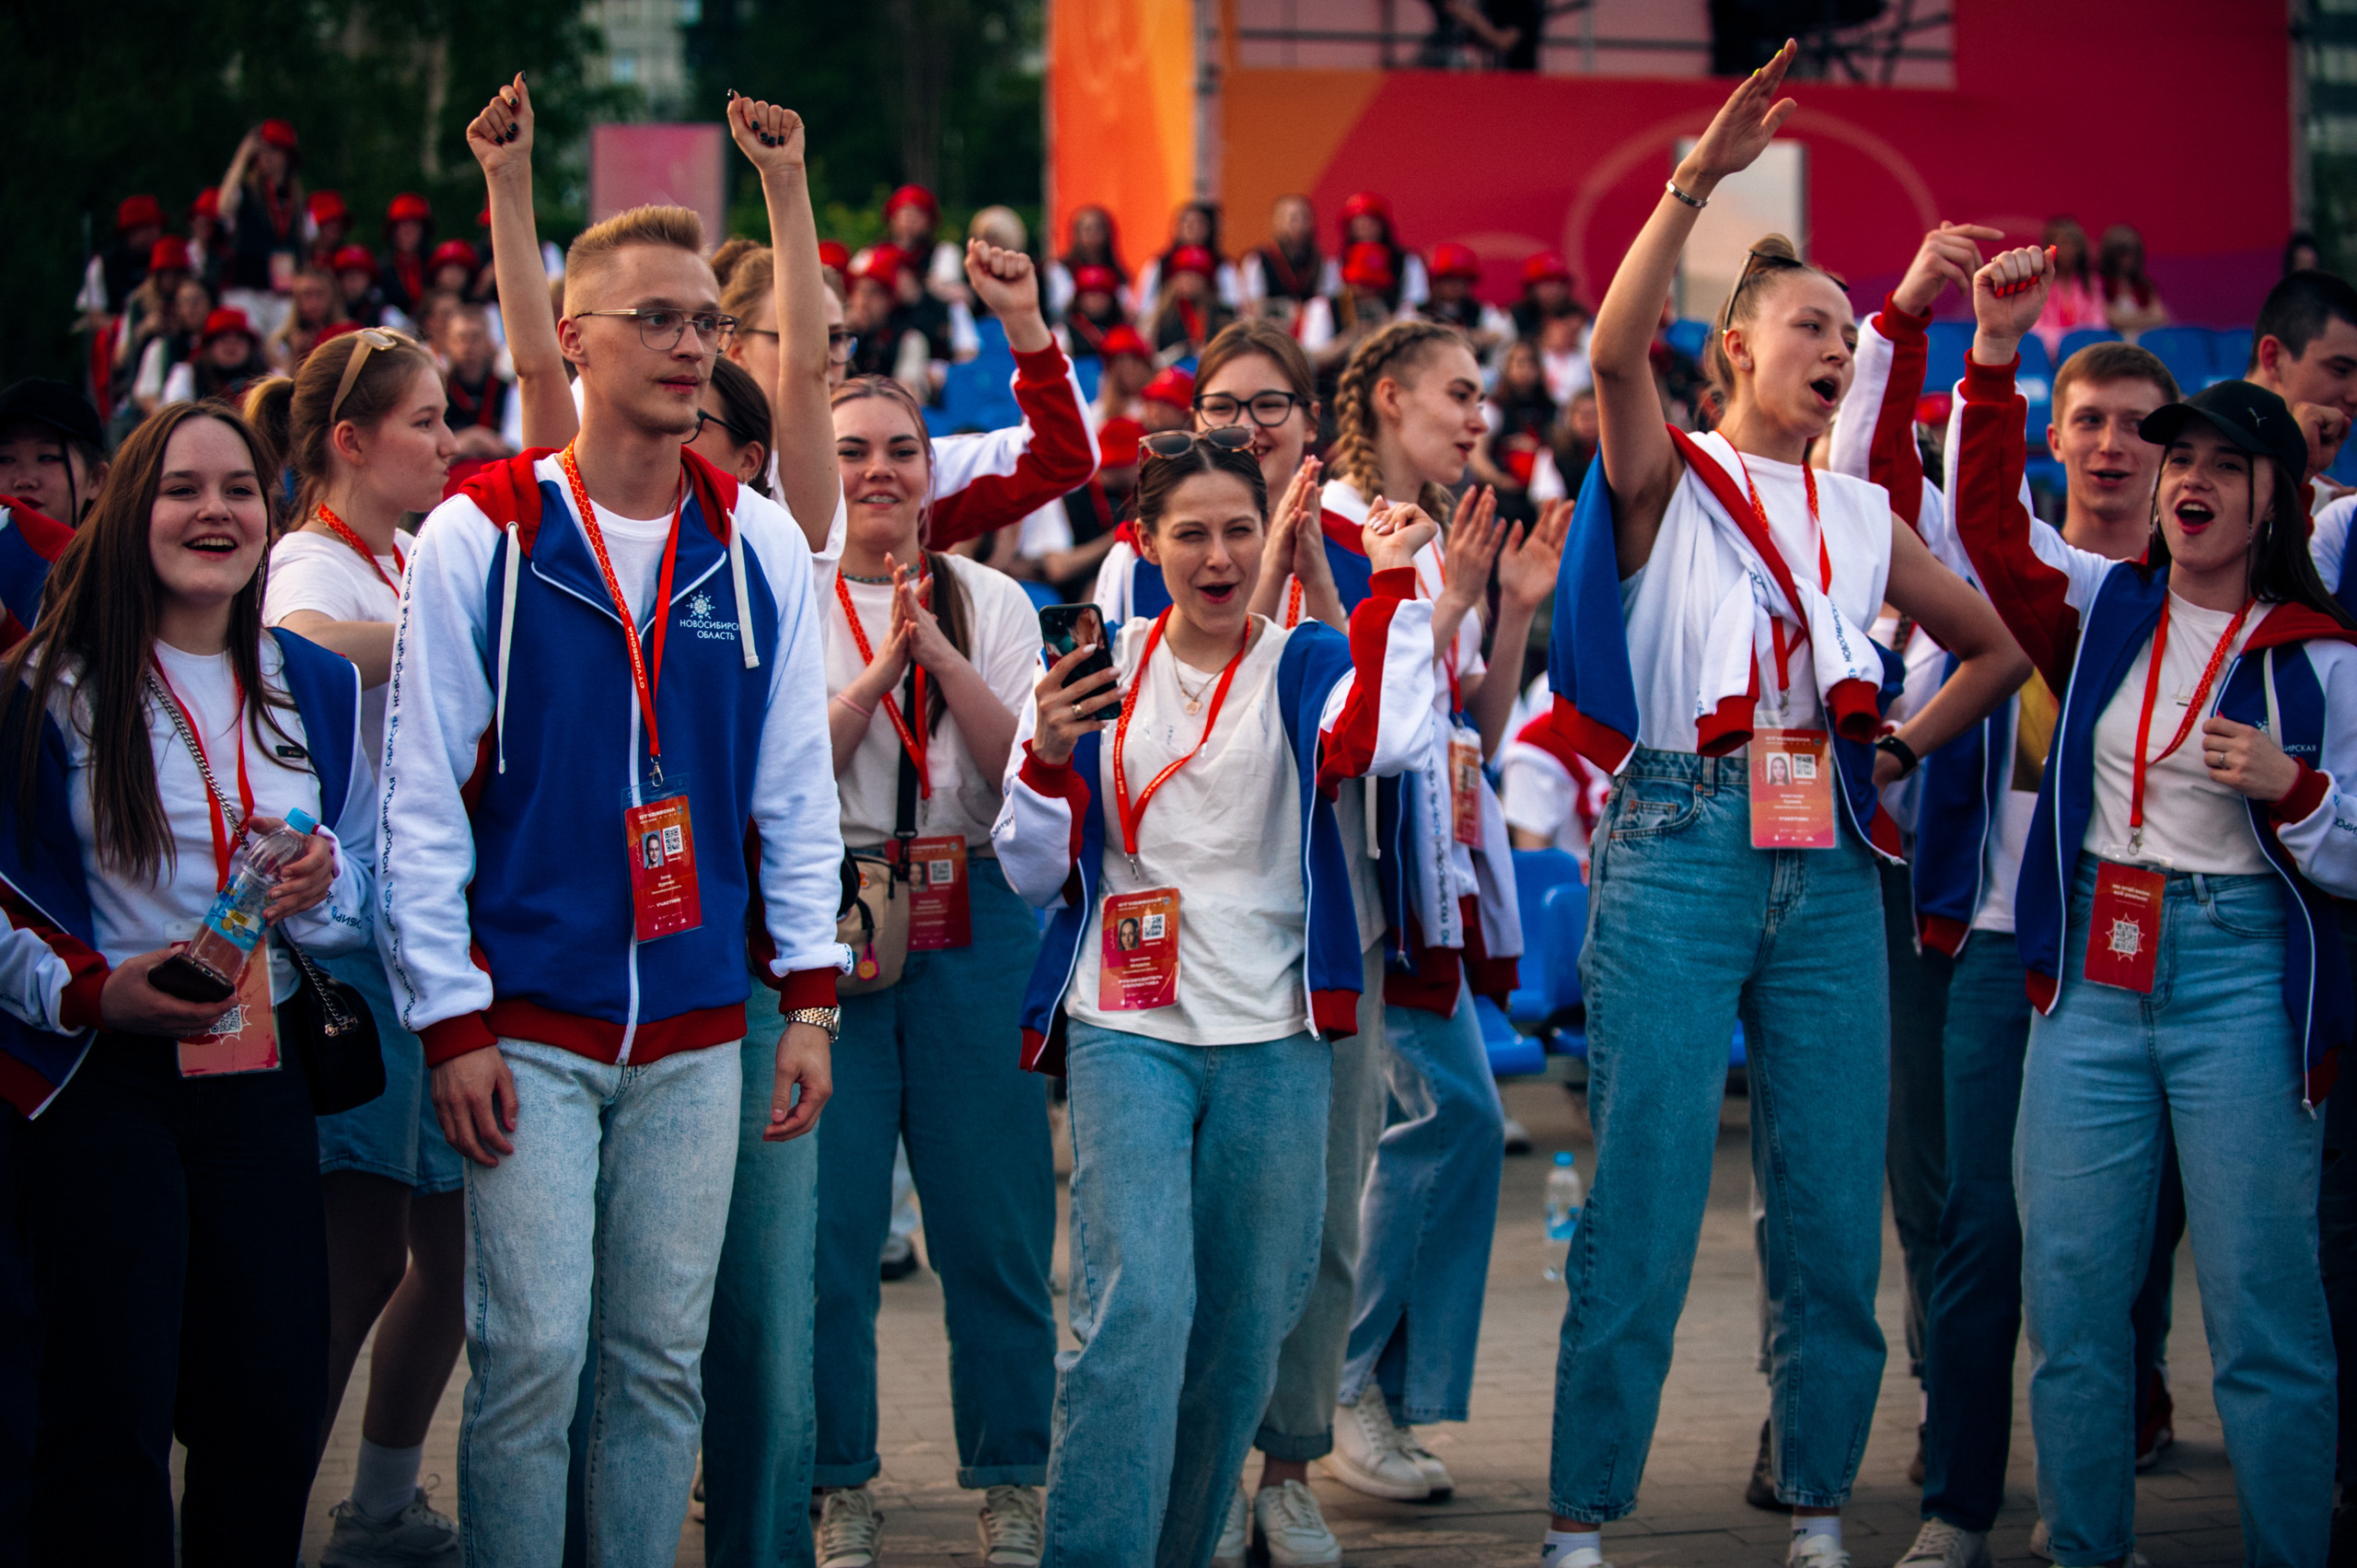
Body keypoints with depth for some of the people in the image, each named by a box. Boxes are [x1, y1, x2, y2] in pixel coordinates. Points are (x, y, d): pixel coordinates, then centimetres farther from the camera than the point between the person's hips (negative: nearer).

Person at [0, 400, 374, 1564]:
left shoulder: (319, 690, 12)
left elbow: (373, 893, 17)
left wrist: (322, 883, -6)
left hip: (260, 1074, 4)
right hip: (101, 1079, -4)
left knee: (272, 1411, 0)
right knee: (111, 1413, -5)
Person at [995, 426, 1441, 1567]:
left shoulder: (1306, 663, 4)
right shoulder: (1098, 667, 6)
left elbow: (1379, 742, -21)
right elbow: (1036, 874, 8)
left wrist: (1392, 585, -16)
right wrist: (1047, 759, -10)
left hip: (1273, 1042, 1)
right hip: (1128, 1032, -1)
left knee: (1244, 1326, 7)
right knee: (1137, 1308, -17)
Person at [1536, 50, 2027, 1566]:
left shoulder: (1864, 515, 17)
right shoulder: (1669, 477, 5)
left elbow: (2001, 642, 29)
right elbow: (1617, 347, -16)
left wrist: (1901, 748, 15)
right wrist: (1698, 181, -22)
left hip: (1829, 861, 4)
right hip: (1682, 842, -4)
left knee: (1834, 1206, 4)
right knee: (1645, 1198, -7)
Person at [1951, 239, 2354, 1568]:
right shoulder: (2107, 606, 11)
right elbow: (1990, 523, 0)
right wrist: (1996, 356, -8)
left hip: (2243, 971, -3)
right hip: (2093, 967, 3)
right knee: (2070, 1294, 3)